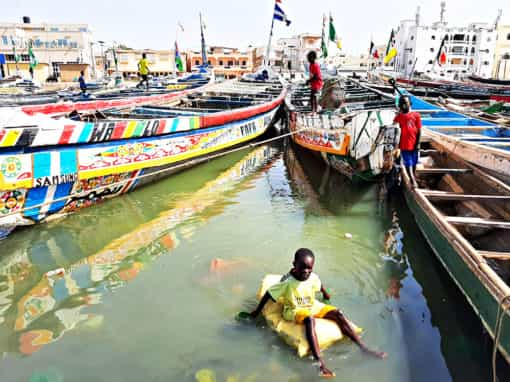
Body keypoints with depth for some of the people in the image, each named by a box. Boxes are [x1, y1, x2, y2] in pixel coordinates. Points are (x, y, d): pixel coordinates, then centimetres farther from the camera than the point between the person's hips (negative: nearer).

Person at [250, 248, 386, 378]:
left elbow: (320, 286, 16)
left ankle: (363, 347, -12)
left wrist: (325, 294, 36)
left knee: (337, 313, -14)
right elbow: (268, 294, -18)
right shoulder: (287, 282, -26)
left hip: (312, 306, 6)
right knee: (309, 319, -39)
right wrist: (257, 311, -10)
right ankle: (320, 363, -46)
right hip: (294, 310, -6)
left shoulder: (313, 277, -9)